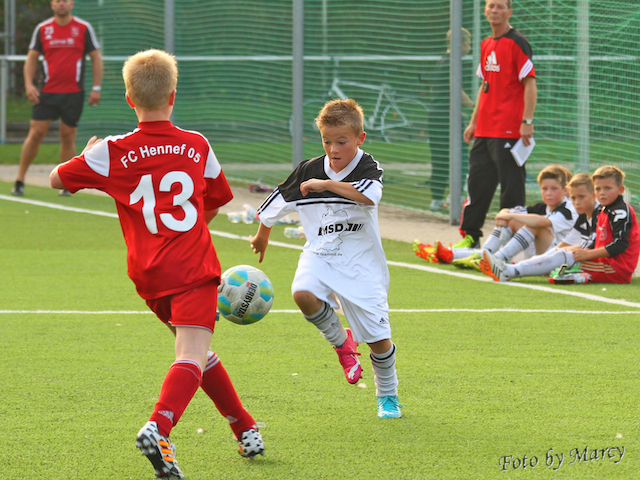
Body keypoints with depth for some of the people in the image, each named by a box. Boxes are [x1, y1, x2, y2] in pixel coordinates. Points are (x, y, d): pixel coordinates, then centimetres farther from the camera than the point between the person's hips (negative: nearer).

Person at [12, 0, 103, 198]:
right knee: (36, 133, -5)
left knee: (68, 137, 2)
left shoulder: (84, 28, 1)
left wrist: (96, 88, -1)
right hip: (47, 92, 1)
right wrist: (29, 84, -3)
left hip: (73, 93, -1)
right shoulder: (42, 29, 5)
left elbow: (96, 57, 5)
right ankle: (19, 181, 1)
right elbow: (32, 57, 10)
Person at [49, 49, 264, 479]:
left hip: (150, 276, 3)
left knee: (197, 352, 22)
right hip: (195, 268, -3)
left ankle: (245, 429, 31)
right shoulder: (198, 146, 5)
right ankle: (159, 428, -41)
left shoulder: (113, 153, 0)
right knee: (192, 356, -16)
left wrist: (89, 152, 30)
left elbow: (57, 179, 12)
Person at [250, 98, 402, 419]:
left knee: (378, 337, -2)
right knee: (303, 293, -30)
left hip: (360, 262, -2)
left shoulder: (367, 168, -11)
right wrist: (262, 236, 28)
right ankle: (340, 341, -1)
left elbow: (369, 195, -35)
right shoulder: (309, 171, -1)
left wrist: (327, 184, -31)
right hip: (320, 254, 2)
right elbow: (276, 203, 15)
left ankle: (387, 394, 25)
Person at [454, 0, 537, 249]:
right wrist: (474, 121, 21)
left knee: (511, 187, -5)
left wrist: (527, 121, -19)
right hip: (484, 131, 8)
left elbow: (530, 83, -13)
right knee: (477, 182, 11)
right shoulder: (486, 45, 16)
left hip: (509, 130, -8)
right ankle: (470, 236, 19)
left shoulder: (517, 43, -9)